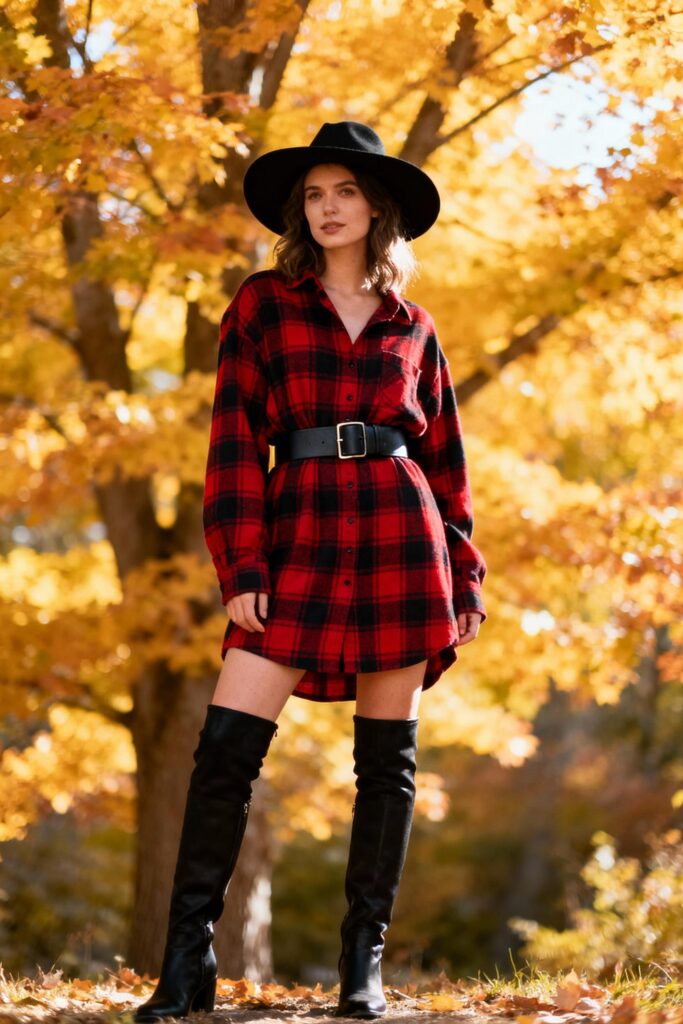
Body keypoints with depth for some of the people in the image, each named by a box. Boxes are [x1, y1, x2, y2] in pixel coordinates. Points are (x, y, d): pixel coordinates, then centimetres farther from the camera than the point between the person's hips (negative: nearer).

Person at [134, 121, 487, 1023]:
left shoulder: (412, 328, 14)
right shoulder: (264, 305, 8)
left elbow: (443, 455, 14)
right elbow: (235, 439, 2)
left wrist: (463, 576, 8)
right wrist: (240, 566, -8)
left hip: (399, 540, 2)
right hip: (298, 539, -1)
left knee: (387, 755, 3)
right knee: (228, 743, -11)